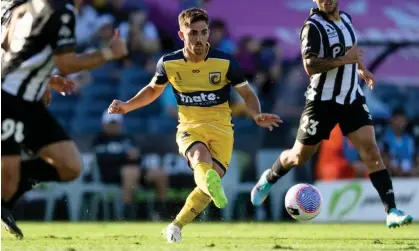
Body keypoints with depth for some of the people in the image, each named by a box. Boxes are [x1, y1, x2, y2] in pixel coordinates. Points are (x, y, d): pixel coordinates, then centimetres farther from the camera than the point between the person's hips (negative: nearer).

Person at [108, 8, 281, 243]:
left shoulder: (225, 62, -9)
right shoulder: (169, 63, -3)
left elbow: (247, 93, 1)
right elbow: (154, 89, 18)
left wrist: (257, 115, -19)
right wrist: (127, 106, 5)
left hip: (220, 128, 0)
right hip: (189, 127, 0)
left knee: (213, 177, -21)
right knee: (200, 156, -35)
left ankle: (175, 227, -3)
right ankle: (212, 185, -73)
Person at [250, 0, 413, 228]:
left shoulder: (345, 19, 9)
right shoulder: (313, 26, -14)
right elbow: (310, 66, -25)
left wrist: (360, 68, 21)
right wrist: (344, 59, -26)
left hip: (352, 99, 5)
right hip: (323, 100, -5)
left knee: (371, 150, -11)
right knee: (299, 156, 10)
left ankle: (392, 212, -16)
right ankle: (269, 178, 42)